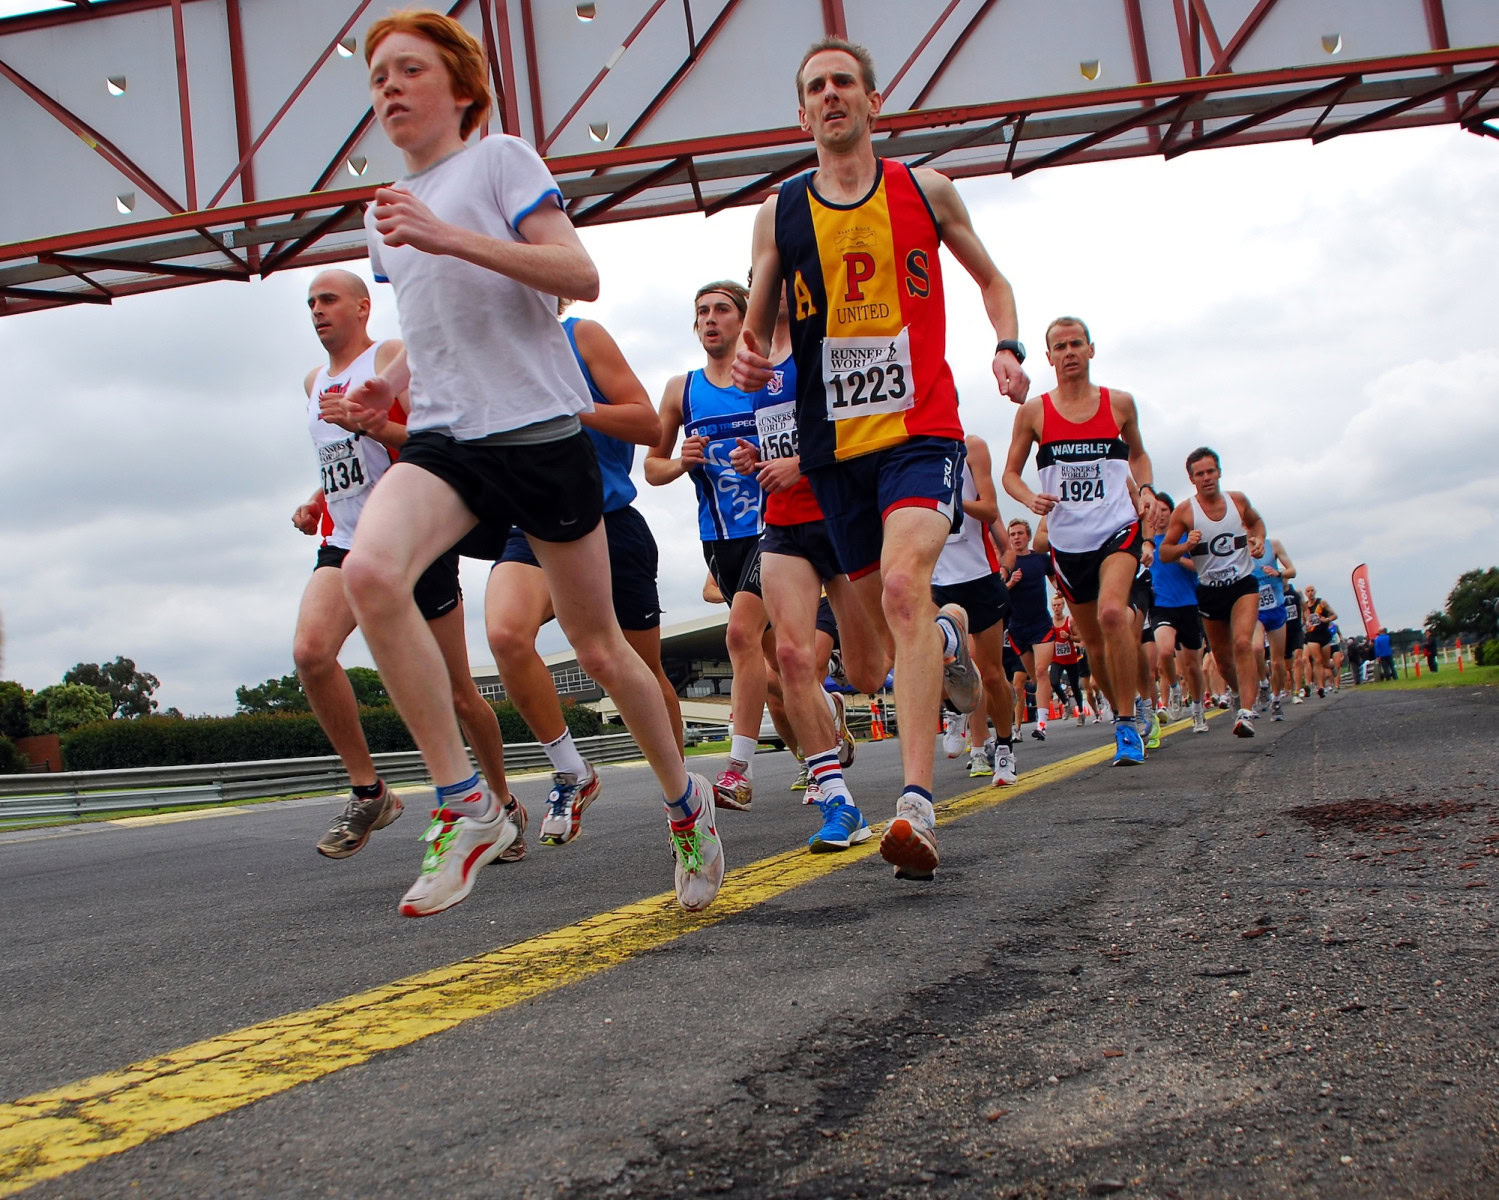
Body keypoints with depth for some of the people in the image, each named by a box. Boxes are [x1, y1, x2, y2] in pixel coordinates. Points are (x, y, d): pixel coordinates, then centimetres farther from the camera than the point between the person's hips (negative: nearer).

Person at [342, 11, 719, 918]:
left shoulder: (501, 159, 1)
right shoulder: (386, 212, 19)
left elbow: (581, 276, -11)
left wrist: (450, 236, -20)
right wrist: (395, 382, 12)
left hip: (539, 428, -4)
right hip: (443, 439, 5)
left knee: (599, 647, 3)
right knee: (370, 570, -27)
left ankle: (685, 799, 29)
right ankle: (466, 806, -19)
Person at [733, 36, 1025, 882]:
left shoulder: (926, 190, 6)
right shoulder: (779, 214, 7)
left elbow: (992, 279, 19)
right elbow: (757, 327, 14)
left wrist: (1008, 349, 0)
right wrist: (749, 361, -10)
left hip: (921, 430, -3)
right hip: (834, 443, 3)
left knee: (903, 585, -27)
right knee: (888, 624, 10)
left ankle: (917, 806, -30)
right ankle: (950, 634, 50)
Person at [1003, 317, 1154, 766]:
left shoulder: (1120, 403, 5)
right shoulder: (1033, 412, 2)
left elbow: (1138, 454, 21)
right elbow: (1010, 474, 7)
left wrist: (1144, 489, 2)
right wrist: (1030, 498, -13)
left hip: (1118, 528, -2)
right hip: (1066, 540, 2)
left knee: (1112, 612, -27)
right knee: (1094, 641, 10)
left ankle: (1128, 724, -18)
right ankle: (1124, 713, 34)